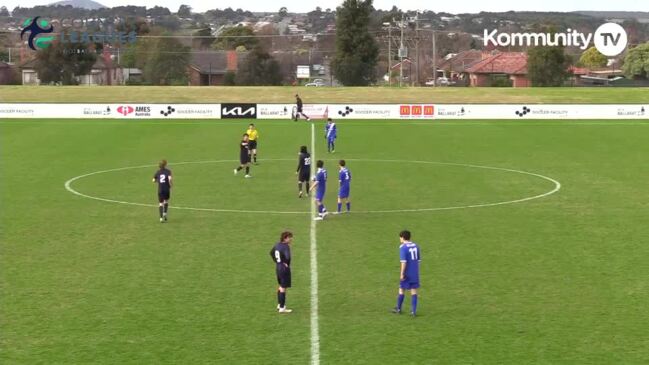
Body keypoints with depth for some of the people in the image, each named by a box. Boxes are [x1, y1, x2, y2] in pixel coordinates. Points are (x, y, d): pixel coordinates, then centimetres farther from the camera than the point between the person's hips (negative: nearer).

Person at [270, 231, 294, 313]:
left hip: (278, 267, 9)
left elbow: (271, 253, 20)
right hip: (284, 269, -9)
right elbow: (288, 257, -37)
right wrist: (286, 263, -17)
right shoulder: (286, 246, -22)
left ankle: (279, 305, 35)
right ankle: (282, 308, 6)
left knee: (281, 286, 24)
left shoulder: (277, 245, 4)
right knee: (283, 288, 0)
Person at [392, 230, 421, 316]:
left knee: (401, 290, 11)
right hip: (415, 273, 5)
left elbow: (404, 261, -19)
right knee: (413, 291, 6)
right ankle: (413, 311, 2)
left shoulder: (403, 247, -13)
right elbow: (419, 259, 11)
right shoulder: (415, 246, 6)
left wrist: (402, 274, -16)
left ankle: (398, 309, 24)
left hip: (407, 273, -5)